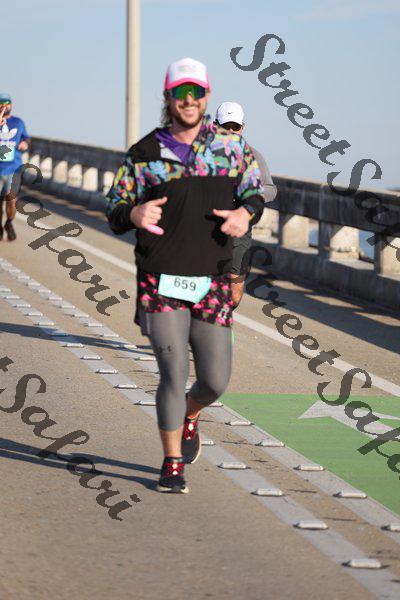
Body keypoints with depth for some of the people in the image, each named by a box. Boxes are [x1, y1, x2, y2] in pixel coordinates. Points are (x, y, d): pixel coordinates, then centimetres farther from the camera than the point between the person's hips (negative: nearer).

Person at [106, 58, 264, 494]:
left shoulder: (230, 144, 5)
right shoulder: (145, 153, 1)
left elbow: (256, 188, 15)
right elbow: (114, 207, 6)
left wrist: (246, 212, -8)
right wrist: (134, 213, -17)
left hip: (212, 284, 2)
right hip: (159, 282, -2)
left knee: (215, 380, 3)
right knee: (174, 374, -9)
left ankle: (189, 416, 39)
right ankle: (172, 464, 10)